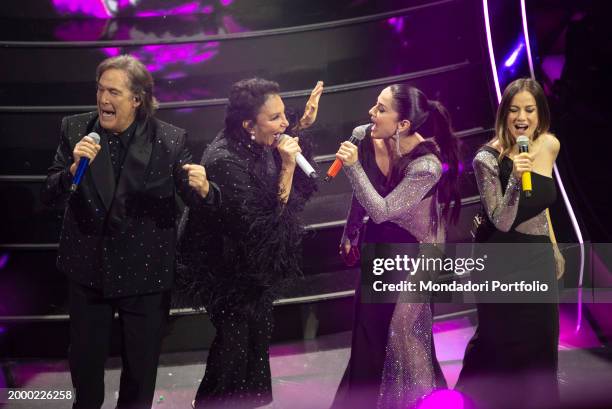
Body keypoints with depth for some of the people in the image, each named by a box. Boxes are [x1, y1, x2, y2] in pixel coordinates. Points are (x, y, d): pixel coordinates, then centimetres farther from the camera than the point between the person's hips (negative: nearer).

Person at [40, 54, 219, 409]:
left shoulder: (170, 139, -13)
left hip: (145, 271, -2)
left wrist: (203, 188, -31)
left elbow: (195, 198, -8)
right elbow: (50, 197, -8)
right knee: (84, 361, 20)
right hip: (88, 267, 2)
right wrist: (74, 167, -28)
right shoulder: (75, 129, -7)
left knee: (141, 367, 17)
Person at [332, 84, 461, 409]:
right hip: (378, 243, 6)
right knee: (367, 325, 15)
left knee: (402, 328, 3)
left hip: (413, 251, -6)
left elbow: (382, 210, -32)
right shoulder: (370, 142, -13)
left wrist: (353, 166, -39)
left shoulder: (426, 164, -31)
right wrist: (349, 235, 15)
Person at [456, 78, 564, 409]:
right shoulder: (488, 158, -22)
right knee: (505, 341, 11)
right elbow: (502, 222, -24)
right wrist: (515, 180, -39)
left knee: (539, 339, 17)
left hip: (538, 257, 5)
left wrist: (554, 248, 16)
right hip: (502, 261, -5)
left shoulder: (549, 145, -4)